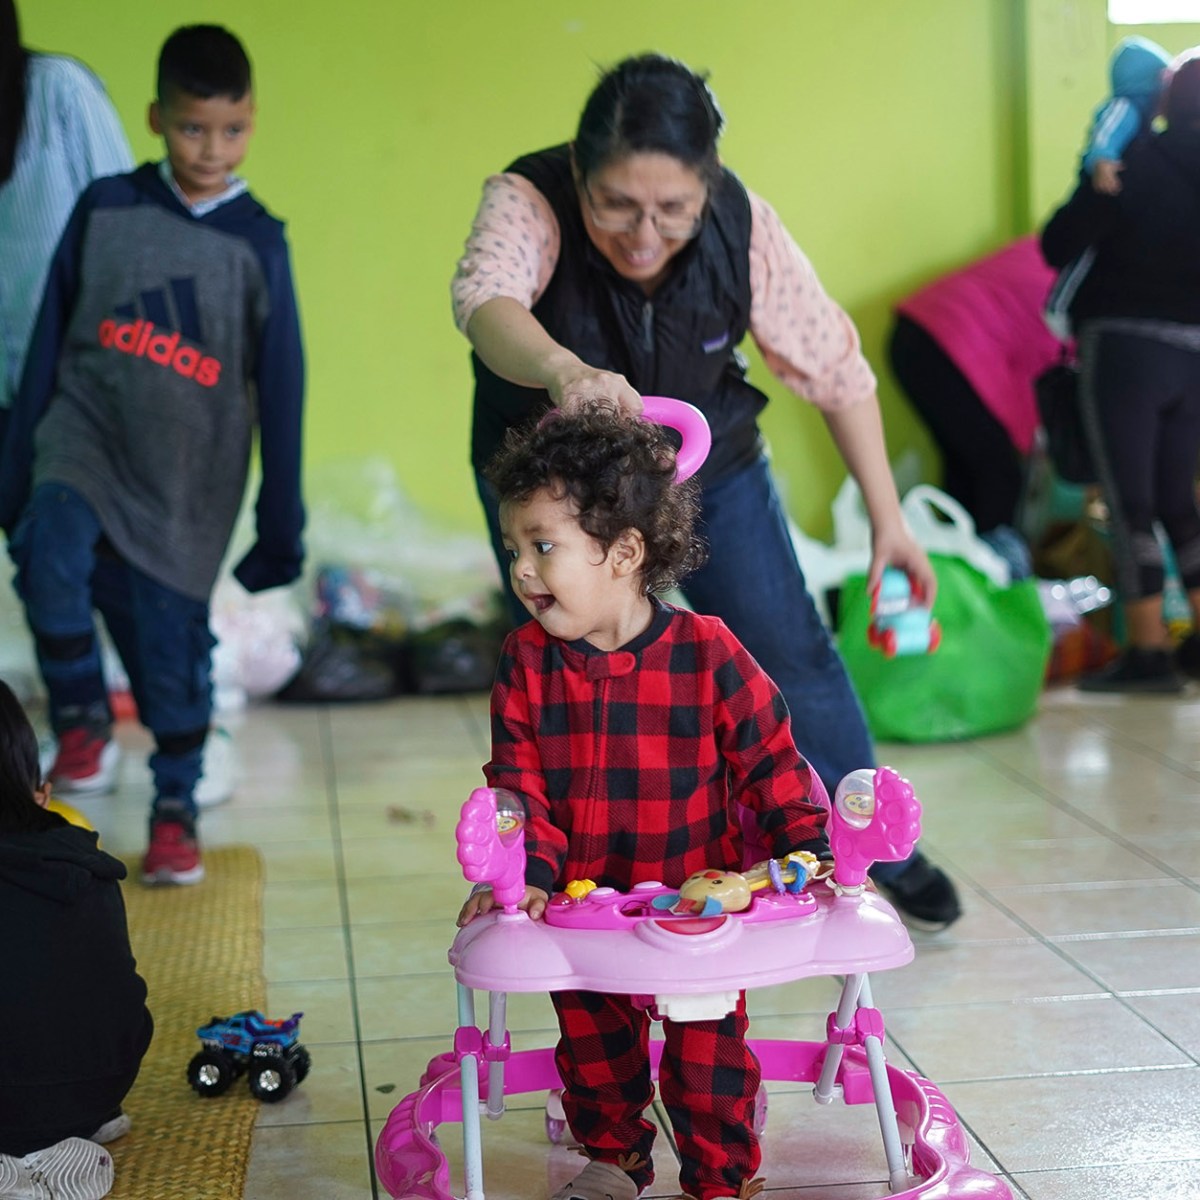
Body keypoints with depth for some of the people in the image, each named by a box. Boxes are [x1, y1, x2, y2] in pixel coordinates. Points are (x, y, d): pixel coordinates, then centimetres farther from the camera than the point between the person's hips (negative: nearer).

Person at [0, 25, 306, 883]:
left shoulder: (257, 245, -3)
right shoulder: (105, 210, -1)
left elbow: (281, 391, 1)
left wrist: (282, 529, 2)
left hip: (187, 487, 0)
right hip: (84, 442, 1)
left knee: (174, 652, 3)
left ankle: (175, 813, 25)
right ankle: (83, 722, -2)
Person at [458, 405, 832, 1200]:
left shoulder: (708, 655, -13)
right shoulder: (527, 663, -5)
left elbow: (770, 763, -5)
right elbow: (519, 782, -5)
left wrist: (806, 851, -13)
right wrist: (531, 873, -17)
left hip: (699, 897, -3)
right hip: (583, 904, 3)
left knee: (709, 1046, 2)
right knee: (590, 1038, 13)